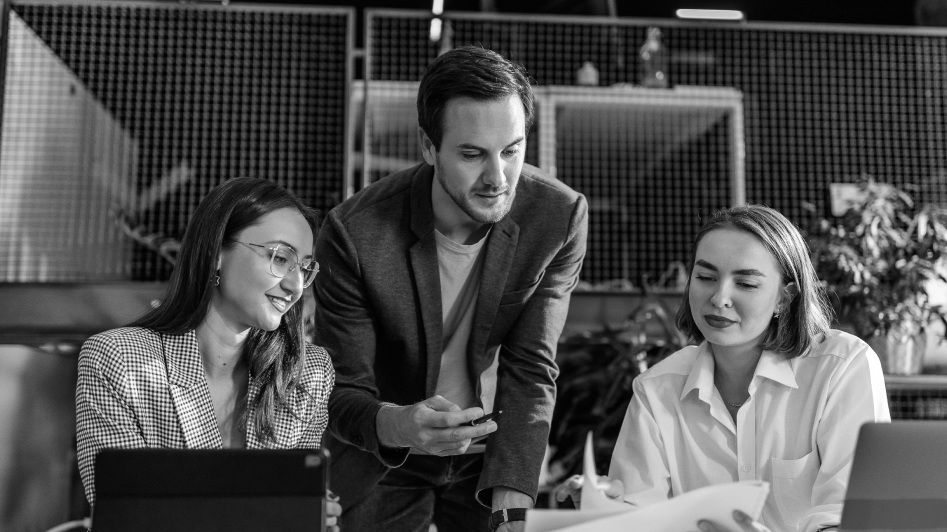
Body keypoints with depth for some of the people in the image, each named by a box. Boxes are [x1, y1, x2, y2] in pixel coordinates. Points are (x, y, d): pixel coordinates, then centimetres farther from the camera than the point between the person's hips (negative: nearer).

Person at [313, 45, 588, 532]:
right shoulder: (354, 232, -25)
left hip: (493, 454, 2)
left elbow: (531, 371, -17)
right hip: (385, 461, -1)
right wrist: (395, 424, -42)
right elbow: (341, 393, -19)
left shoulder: (560, 217, -19)